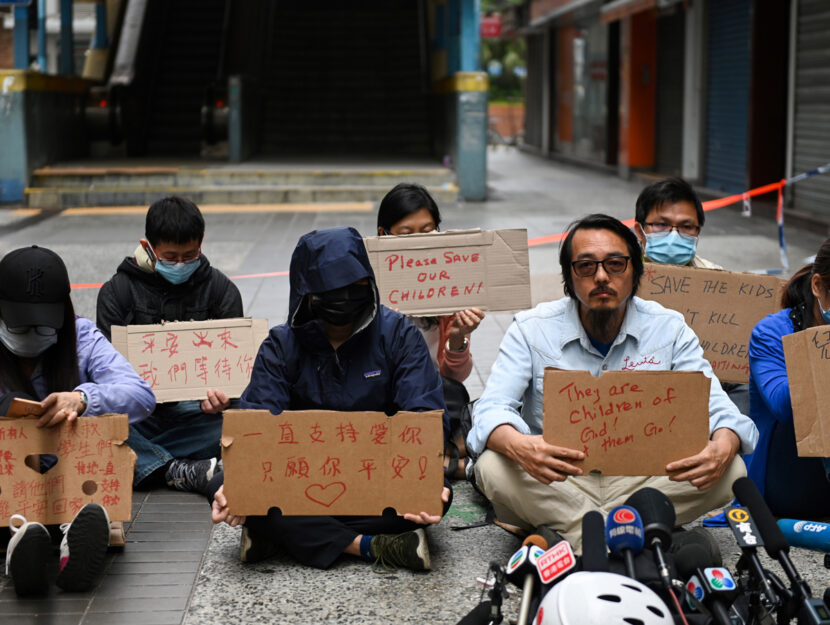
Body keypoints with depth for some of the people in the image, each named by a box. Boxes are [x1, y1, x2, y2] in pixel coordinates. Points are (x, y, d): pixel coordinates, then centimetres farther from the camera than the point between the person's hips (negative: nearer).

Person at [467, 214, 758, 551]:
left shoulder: (669, 329, 0)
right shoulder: (531, 330, -4)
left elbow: (717, 407, -6)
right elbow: (491, 409, -14)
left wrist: (722, 449, -33)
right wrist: (519, 447, -40)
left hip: (641, 479, 2)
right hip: (556, 483, -1)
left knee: (729, 471, -24)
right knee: (494, 468, -32)